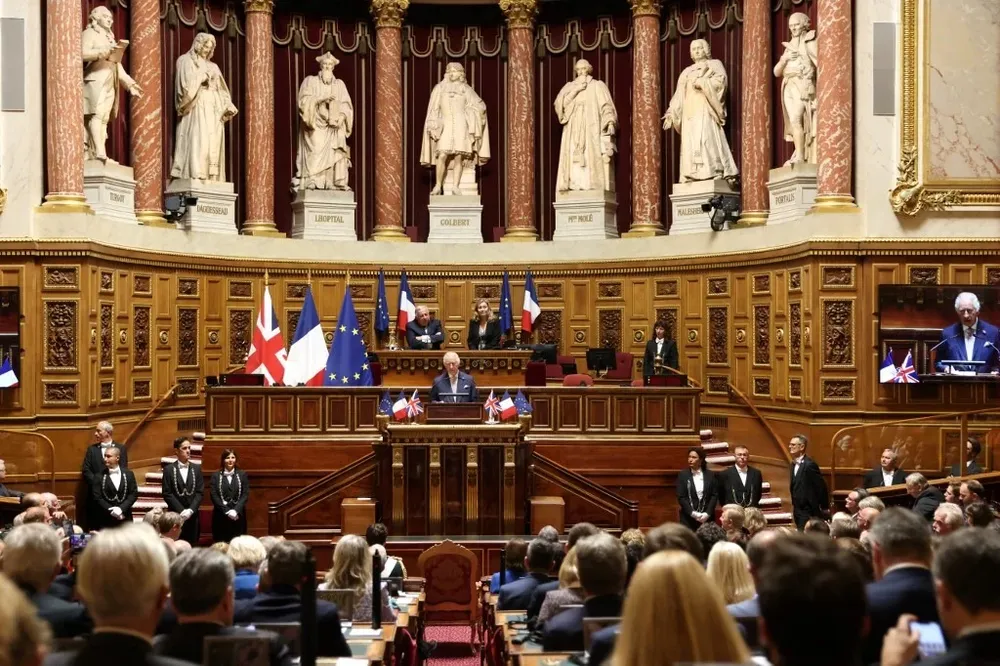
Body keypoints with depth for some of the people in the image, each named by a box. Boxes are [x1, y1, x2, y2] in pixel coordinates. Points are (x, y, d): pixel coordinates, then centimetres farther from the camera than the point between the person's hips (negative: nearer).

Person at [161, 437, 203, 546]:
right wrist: (181, 511, -12)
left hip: (192, 516, 2)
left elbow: (200, 492, 3)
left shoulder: (196, 468, 8)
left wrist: (190, 510, -10)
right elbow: (167, 494, -4)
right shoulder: (169, 469, 1)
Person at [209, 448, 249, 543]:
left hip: (238, 516, 1)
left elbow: (245, 495, 1)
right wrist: (227, 511, -12)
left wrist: (235, 510, -13)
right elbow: (213, 496, -3)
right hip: (221, 516, -1)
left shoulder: (242, 475, 9)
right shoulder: (215, 476, 6)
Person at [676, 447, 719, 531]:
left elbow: (714, 495, 3)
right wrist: (692, 513, -12)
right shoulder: (683, 475, 3)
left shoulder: (710, 475, 7)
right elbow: (681, 497, -2)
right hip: (688, 517, -1)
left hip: (707, 517, 1)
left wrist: (707, 513, -9)